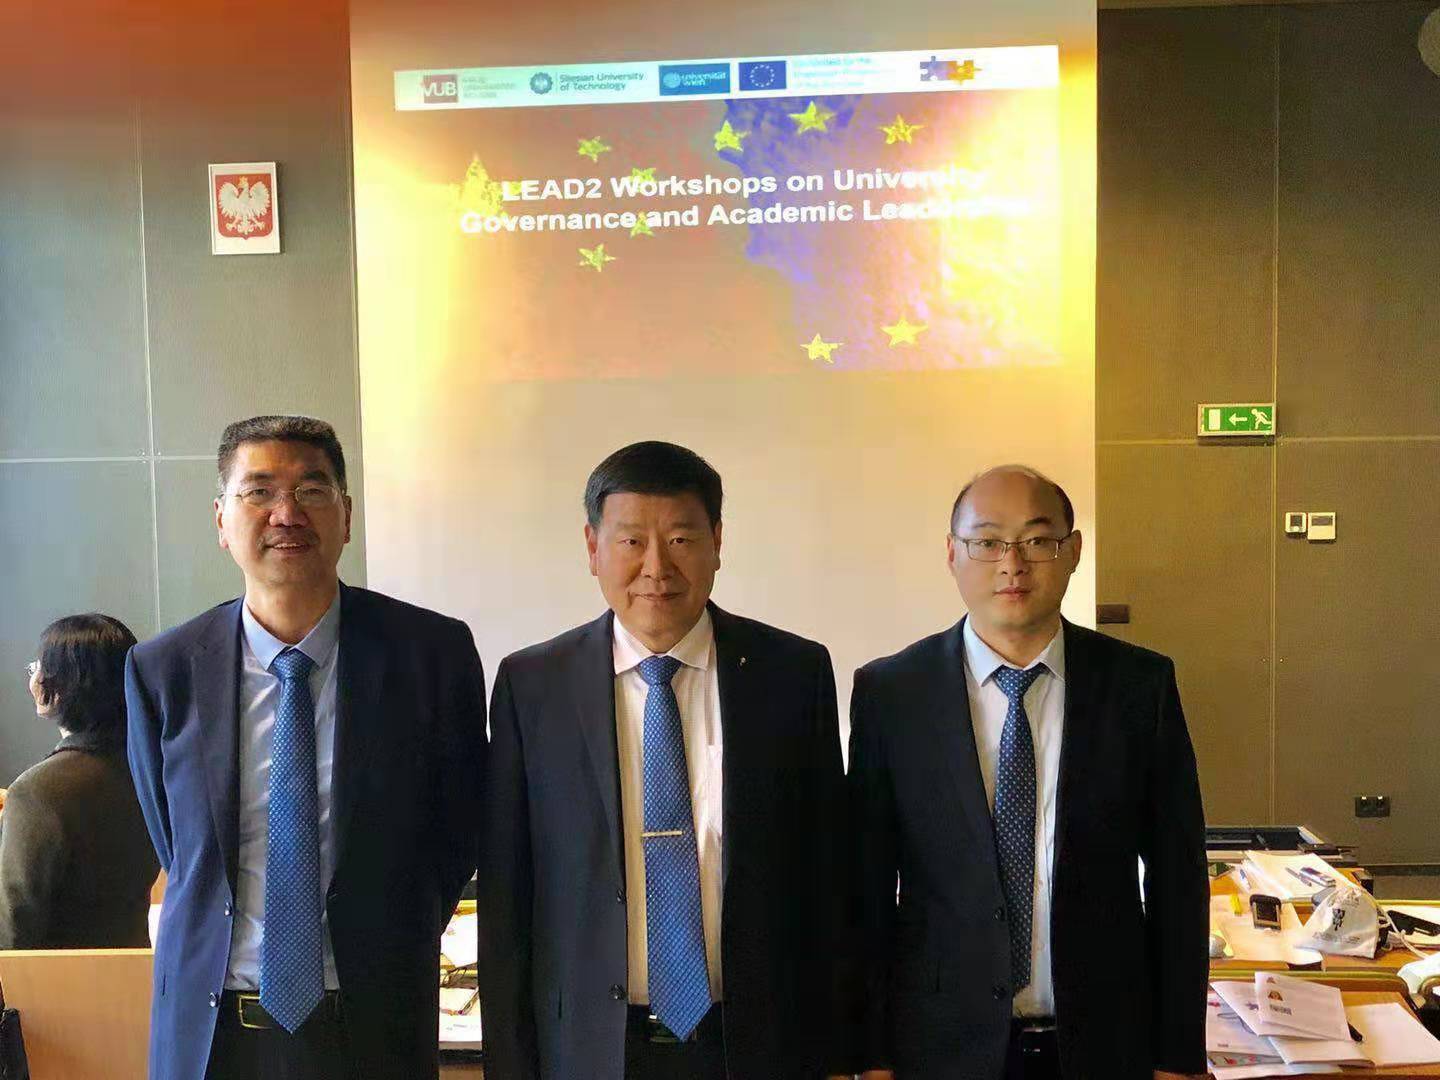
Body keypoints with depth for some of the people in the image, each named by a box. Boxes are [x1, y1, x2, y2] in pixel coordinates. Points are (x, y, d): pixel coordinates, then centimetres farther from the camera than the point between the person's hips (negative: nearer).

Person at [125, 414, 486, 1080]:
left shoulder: (434, 652, -9)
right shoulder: (160, 672, -5)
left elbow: (455, 833, 0)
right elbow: (175, 848, 6)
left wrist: (388, 960, 1)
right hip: (207, 1025, 1)